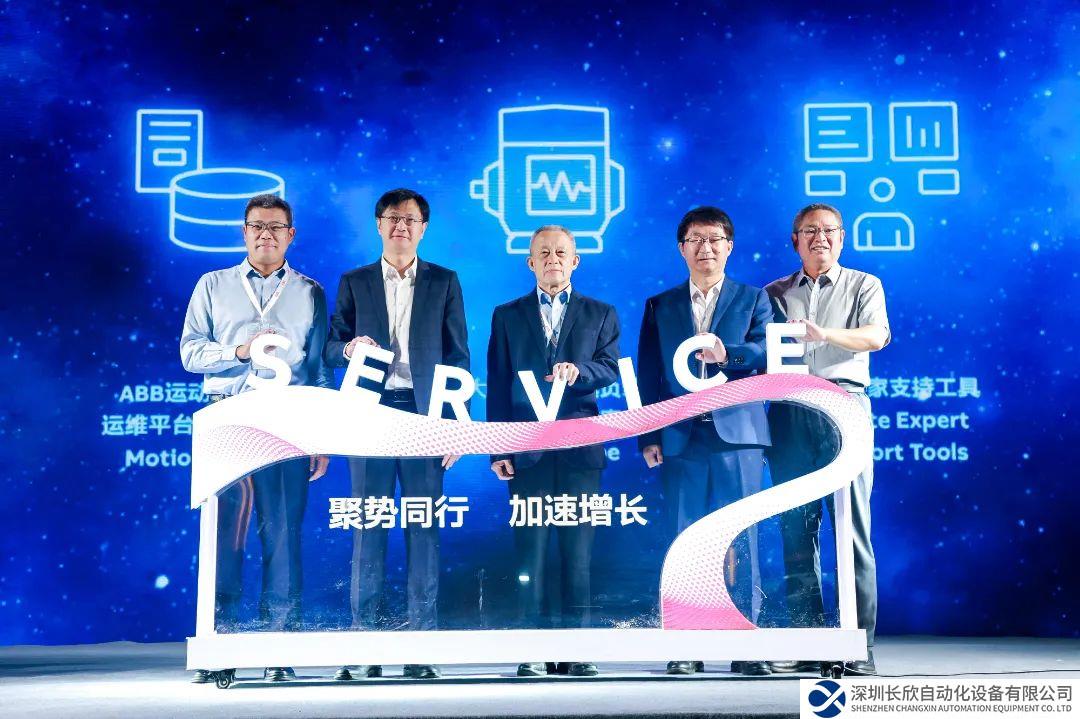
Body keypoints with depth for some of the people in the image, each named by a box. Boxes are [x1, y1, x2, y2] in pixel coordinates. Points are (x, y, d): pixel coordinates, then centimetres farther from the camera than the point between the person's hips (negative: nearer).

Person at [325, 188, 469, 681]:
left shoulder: (445, 282, 10)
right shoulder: (354, 282, 12)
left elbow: (458, 357, 6)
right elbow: (332, 348, 11)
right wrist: (349, 348, -14)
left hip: (424, 417, 0)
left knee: (424, 529, -1)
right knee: (368, 528, 0)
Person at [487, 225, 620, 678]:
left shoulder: (601, 314, 13)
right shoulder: (507, 316, 13)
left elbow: (611, 368, 1)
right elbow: (497, 386, 7)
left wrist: (578, 371, -21)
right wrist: (498, 450, -2)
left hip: (580, 449, 0)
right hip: (528, 450, 0)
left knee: (578, 551, 1)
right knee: (530, 551, -2)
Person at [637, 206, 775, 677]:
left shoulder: (753, 299, 12)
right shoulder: (659, 307, 15)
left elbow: (768, 351, -6)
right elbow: (647, 377, 9)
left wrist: (728, 353, -25)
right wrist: (648, 437, 0)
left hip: (737, 436, -1)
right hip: (680, 440, 1)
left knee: (741, 545, -1)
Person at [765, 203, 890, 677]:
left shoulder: (863, 286, 13)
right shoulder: (774, 294, 19)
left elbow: (876, 337, -5)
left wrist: (824, 334, -22)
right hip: (789, 413, 2)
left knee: (853, 526, -6)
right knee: (796, 529, 0)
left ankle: (859, 645, -3)